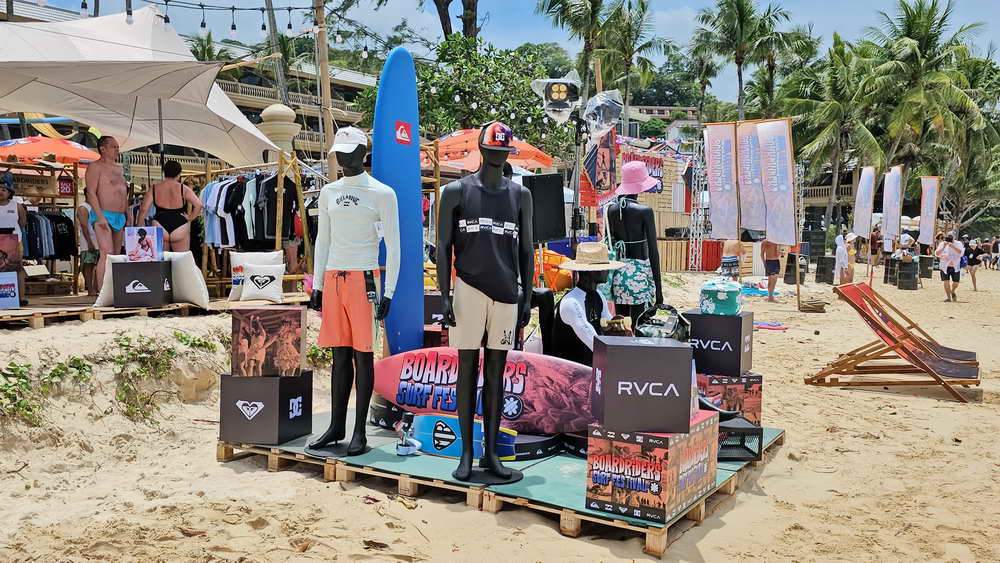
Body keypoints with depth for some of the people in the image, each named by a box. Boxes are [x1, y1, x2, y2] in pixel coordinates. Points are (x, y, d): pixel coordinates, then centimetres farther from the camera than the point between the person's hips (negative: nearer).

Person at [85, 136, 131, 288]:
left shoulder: (119, 168, 21)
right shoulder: (95, 167, -4)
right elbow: (91, 193, -12)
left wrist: (128, 216, 17)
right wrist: (100, 216, -20)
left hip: (120, 217, 8)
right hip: (104, 216, -8)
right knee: (107, 254, -17)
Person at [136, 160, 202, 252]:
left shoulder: (154, 189, 5)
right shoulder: (183, 189, 0)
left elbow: (143, 209, 0)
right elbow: (198, 205, -11)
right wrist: (190, 218, 2)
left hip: (159, 226, 2)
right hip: (179, 227, -2)